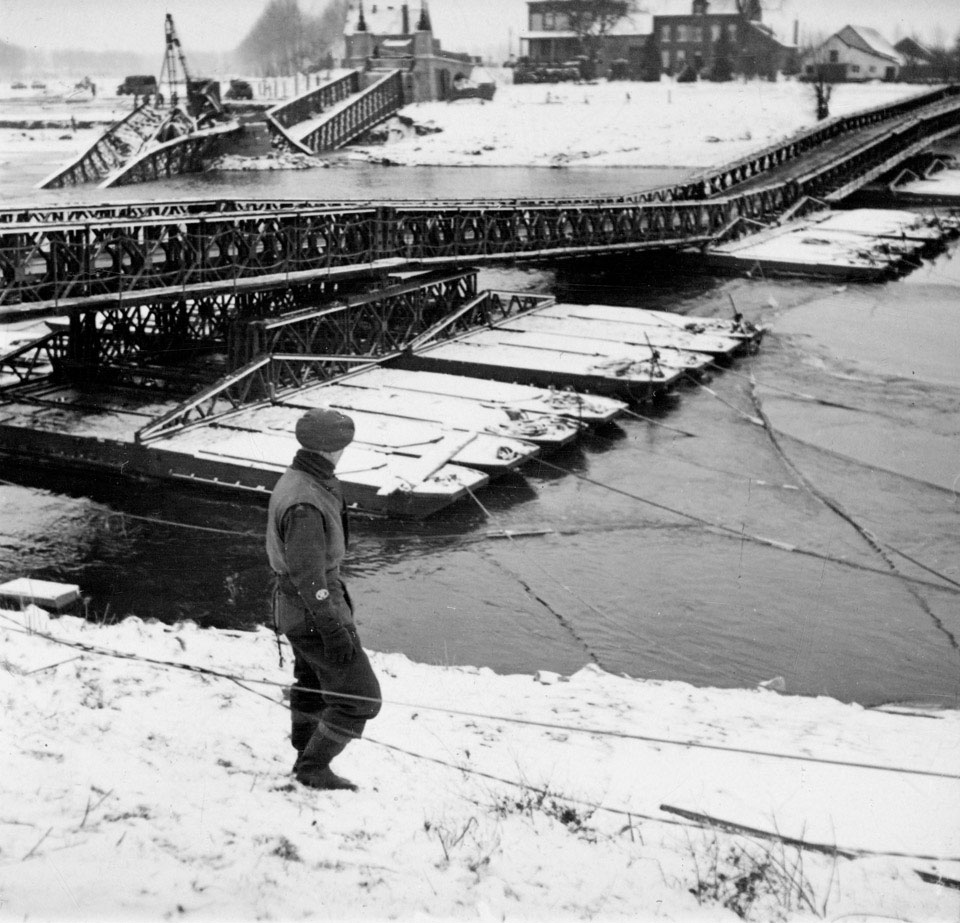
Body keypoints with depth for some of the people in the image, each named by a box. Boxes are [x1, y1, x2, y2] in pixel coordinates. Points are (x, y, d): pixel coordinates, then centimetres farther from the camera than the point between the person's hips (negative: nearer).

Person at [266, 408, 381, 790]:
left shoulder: (295, 479, 3)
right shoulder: (305, 504, -30)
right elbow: (308, 576, -27)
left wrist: (337, 588, 26)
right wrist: (334, 630, -23)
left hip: (292, 606, 11)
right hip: (312, 613, -11)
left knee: (313, 685, 26)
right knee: (360, 698, -1)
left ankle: (307, 761, 42)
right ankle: (314, 768, 14)